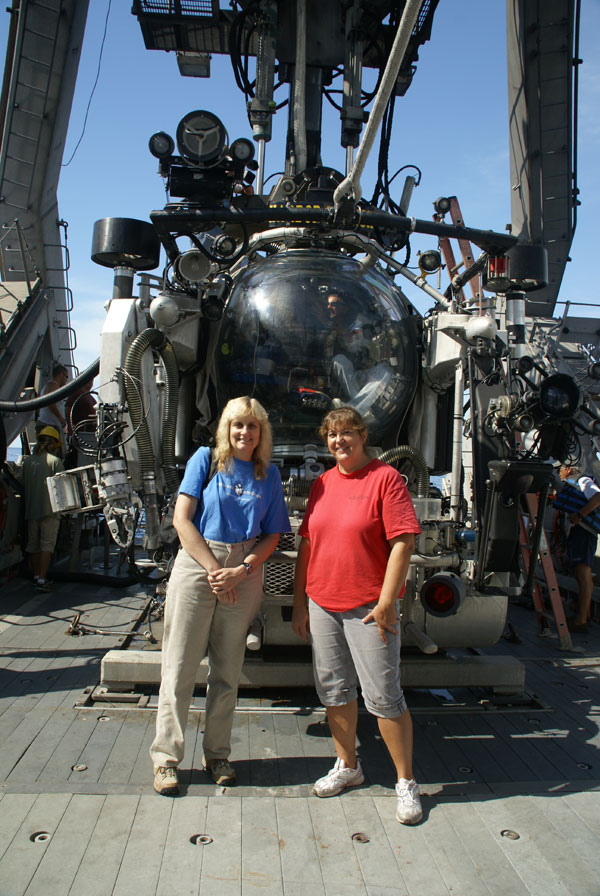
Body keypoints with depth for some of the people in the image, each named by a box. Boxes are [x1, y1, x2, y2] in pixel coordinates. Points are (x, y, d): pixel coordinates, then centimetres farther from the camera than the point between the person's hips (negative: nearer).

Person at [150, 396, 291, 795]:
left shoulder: (269, 474, 7)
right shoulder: (206, 460, 1)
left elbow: (272, 536, 6)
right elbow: (182, 519, -5)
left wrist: (240, 571, -10)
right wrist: (213, 568, -11)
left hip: (245, 572, 2)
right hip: (196, 563, -2)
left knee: (228, 669, 10)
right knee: (180, 665, 1)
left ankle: (217, 754, 25)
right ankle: (166, 756, 15)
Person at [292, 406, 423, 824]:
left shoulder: (386, 478, -8)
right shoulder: (322, 483, 10)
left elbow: (403, 542, -13)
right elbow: (307, 544, 14)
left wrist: (387, 602, -16)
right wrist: (299, 601, 12)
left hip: (368, 608, -6)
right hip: (322, 604, 6)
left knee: (384, 696, 0)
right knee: (334, 689, 15)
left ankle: (406, 782, 18)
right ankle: (348, 766, 34)